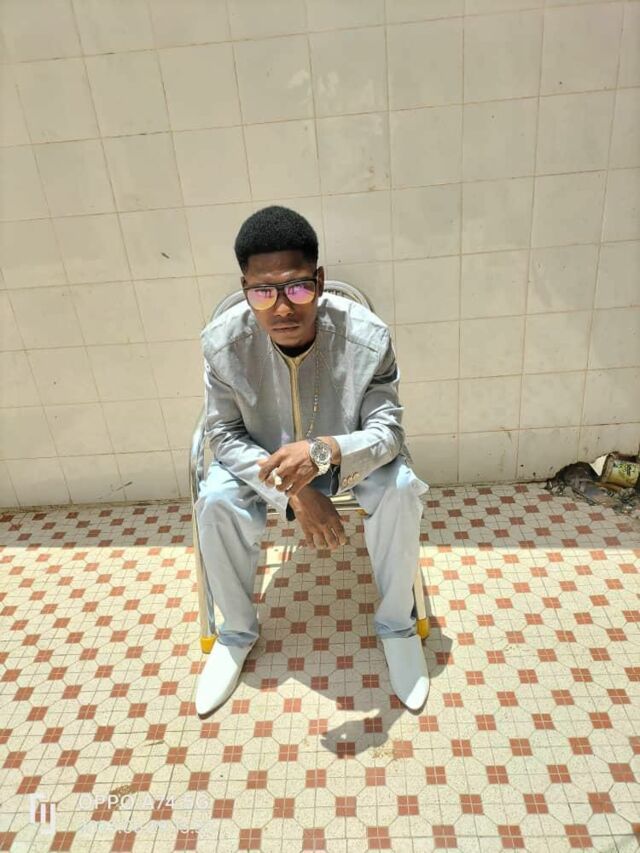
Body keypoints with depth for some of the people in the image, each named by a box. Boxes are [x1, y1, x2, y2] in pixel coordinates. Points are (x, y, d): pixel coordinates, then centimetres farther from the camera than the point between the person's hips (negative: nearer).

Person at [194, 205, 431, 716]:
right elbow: (225, 435, -16)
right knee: (215, 503, -24)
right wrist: (294, 495, -29)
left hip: (348, 455, -1)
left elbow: (388, 431, -23)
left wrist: (325, 451, -46)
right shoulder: (223, 342, -25)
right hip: (262, 460, 1)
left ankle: (397, 624, 1)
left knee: (401, 489, -28)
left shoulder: (367, 336, -29)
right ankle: (238, 631, 6)